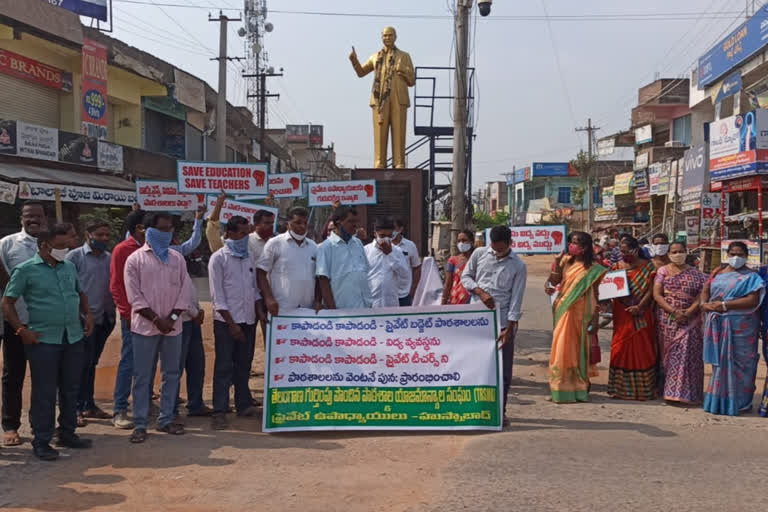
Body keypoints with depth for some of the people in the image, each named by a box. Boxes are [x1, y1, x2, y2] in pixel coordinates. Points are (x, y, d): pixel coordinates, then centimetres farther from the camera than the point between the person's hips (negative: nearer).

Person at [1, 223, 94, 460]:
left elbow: (80, 293, 25)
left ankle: (67, 434, 27)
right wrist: (22, 330, -11)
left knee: (71, 389, 13)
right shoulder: (26, 270, -6)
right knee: (44, 393, 0)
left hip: (74, 338, 5)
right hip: (43, 340, -5)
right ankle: (41, 442, 12)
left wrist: (87, 314, 9)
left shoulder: (70, 267, 10)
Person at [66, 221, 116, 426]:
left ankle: (89, 405, 22)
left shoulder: (110, 258, 10)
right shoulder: (75, 256, -4)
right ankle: (76, 409, 3)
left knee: (92, 363, 14)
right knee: (83, 363, -4)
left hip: (105, 318, 5)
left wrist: (112, 312, 3)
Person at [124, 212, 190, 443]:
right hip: (145, 327, -4)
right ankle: (140, 424, 8)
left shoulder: (177, 258, 9)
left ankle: (166, 420, 20)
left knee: (171, 374, 9)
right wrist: (156, 319, -13)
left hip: (173, 326, 4)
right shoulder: (135, 259, -1)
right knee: (142, 377, 1)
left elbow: (183, 291, 6)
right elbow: (135, 296, -6)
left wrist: (172, 317, -7)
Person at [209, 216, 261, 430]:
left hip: (248, 320, 5)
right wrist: (231, 323, -12)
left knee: (244, 364, 11)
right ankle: (219, 411, 2)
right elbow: (217, 296, -8)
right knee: (224, 366, -2)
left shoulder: (249, 257, 13)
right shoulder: (218, 258, -5)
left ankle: (243, 404, 21)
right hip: (226, 321, -5)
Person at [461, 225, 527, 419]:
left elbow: (516, 298, -5)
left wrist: (509, 328, -11)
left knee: (503, 369, 2)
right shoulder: (479, 254, 3)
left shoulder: (518, 266, -3)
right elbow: (465, 276, 10)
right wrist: (480, 292, -9)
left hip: (502, 321, -1)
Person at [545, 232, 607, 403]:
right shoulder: (566, 262, 7)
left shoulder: (592, 269, -3)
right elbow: (554, 281, 1)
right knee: (563, 347, 4)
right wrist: (557, 263, -10)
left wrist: (595, 319, -6)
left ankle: (579, 387, 13)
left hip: (581, 313, -3)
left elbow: (595, 294, -2)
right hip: (564, 311, 3)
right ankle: (562, 387, 12)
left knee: (578, 348, 2)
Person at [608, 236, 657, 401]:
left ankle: (643, 388, 12)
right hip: (622, 316, 2)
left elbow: (651, 289, -6)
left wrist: (639, 306, -18)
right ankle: (621, 387, 11)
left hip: (641, 316, -2)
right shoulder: (616, 267, 7)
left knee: (642, 349, 4)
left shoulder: (647, 267, 0)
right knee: (620, 348, 2)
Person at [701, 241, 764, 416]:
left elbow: (753, 301, -14)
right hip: (717, 325, 5)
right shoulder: (718, 271, 14)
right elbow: (706, 291, 16)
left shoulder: (750, 277, -3)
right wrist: (704, 304, -7)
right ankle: (719, 399, 19)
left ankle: (739, 401, 11)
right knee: (719, 362, 10)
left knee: (738, 363, 0)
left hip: (740, 327, -5)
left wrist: (724, 305, -18)